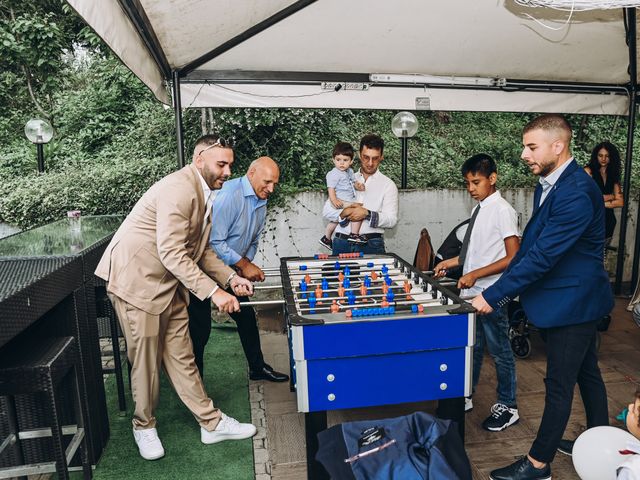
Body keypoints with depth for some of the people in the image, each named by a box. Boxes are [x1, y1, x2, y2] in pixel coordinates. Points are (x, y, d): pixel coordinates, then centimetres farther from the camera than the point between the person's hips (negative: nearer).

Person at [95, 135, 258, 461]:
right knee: (146, 360, 6)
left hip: (170, 284, 9)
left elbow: (199, 249, 13)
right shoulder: (179, 189, -23)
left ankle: (211, 423, 21)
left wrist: (230, 278, 1)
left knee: (181, 356, 13)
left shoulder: (202, 192, 9)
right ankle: (144, 425, 30)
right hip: (137, 280, -9)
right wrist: (213, 292, -30)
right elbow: (171, 253, -29)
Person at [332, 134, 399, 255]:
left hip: (371, 244, -2)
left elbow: (392, 220, -3)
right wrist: (343, 213, -12)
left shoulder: (388, 185, 5)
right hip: (342, 243, 2)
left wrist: (367, 214, -17)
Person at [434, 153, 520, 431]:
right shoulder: (479, 210, 10)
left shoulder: (502, 210, -14)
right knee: (471, 347, 18)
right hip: (471, 293, 8)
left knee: (499, 351, 9)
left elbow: (513, 257, -18)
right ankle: (464, 398, 33)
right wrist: (453, 262, 10)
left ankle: (508, 407, 27)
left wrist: (475, 274, -22)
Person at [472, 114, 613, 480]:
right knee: (586, 372, 23)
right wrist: (508, 288, 7)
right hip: (573, 298, 9)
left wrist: (494, 296, -25)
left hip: (573, 301, -9)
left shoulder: (576, 193, -26)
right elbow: (531, 244, 10)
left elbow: (542, 256, -29)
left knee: (559, 384, 4)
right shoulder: (550, 183, 4)